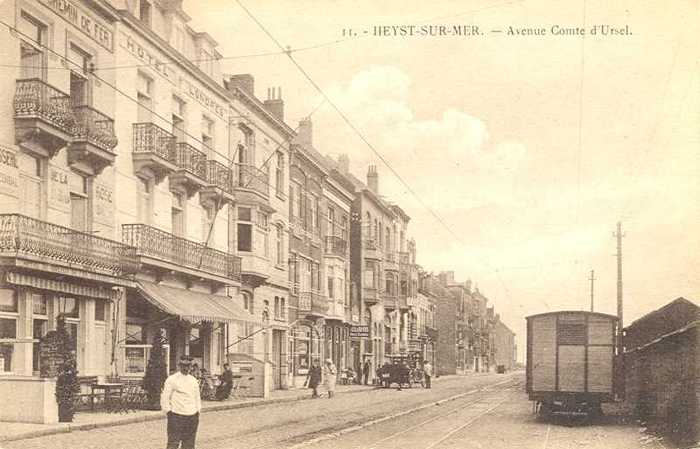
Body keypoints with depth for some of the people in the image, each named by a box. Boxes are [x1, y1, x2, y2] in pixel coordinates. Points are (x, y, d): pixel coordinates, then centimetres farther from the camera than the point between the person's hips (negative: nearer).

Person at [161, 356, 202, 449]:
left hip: (192, 417, 5)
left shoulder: (193, 380, 12)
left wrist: (198, 411, 14)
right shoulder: (172, 380, -4)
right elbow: (165, 397, -3)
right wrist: (168, 411, -8)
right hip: (176, 416, -5)